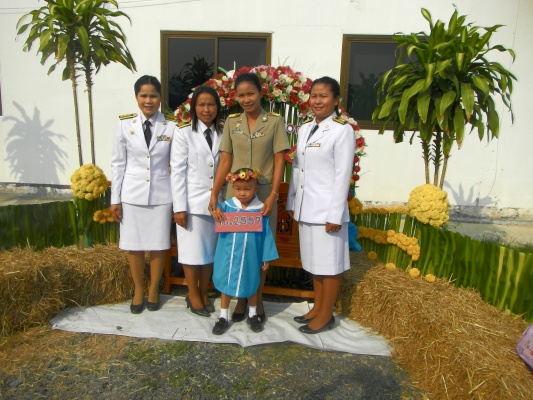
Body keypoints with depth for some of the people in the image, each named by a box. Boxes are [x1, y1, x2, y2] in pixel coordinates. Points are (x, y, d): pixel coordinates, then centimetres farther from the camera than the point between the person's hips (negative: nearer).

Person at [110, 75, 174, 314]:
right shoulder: (125, 125, 1)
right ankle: (138, 289, 31)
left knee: (158, 245, 8)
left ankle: (153, 289, 29)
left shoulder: (171, 127, -1)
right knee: (133, 245, 9)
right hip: (132, 194, 1)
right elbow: (118, 164, 3)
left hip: (161, 195, -1)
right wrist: (115, 199, 1)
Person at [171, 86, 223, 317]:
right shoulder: (183, 132, -5)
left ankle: (204, 293, 30)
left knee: (210, 250, 13)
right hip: (193, 201, -3)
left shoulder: (223, 134, 7)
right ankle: (193, 295, 26)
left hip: (215, 202, 4)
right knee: (192, 250, 7)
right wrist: (179, 207, -12)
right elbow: (177, 171, -8)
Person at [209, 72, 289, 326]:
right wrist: (214, 194, -6)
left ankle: (258, 300, 24)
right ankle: (241, 299, 25)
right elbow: (225, 161, 3)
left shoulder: (275, 122, -2)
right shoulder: (231, 122, 5)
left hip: (264, 192, -2)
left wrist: (273, 196, -13)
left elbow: (279, 162, -4)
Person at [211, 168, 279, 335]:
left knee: (251, 286, 18)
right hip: (228, 256, 1)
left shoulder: (260, 209, -10)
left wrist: (266, 258, -1)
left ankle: (252, 315, 39)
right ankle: (223, 318, 31)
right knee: (225, 285, 12)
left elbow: (266, 235, -4)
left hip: (250, 257, 0)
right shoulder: (226, 206, -9)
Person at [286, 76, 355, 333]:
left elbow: (343, 175, -14)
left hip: (327, 209, -7)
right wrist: (291, 202, 12)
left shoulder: (342, 131, -10)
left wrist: (335, 214, -16)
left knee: (329, 264, 6)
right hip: (305, 208, 7)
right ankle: (317, 307, 33)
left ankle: (326, 315, 21)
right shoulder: (304, 129, 11)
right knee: (313, 261, 17)